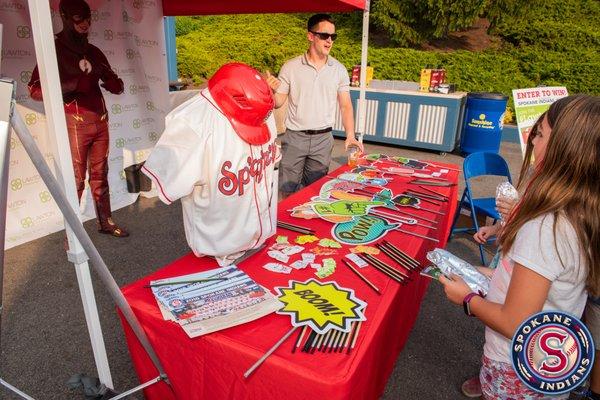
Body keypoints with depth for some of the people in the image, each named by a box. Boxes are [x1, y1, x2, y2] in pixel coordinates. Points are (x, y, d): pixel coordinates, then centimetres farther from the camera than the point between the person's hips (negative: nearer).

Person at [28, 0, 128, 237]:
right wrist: (73, 84, -21)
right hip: (74, 125, -5)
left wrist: (109, 79, -7)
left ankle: (105, 222, 19)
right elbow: (35, 90, -10)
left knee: (100, 175, 10)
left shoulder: (93, 52, 15)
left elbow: (117, 87, 16)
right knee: (76, 179, -6)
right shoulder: (54, 49, -2)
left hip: (100, 122, 5)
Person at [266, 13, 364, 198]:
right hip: (294, 137, -1)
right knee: (288, 191, 5)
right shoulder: (291, 67, -3)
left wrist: (350, 136, -8)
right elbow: (278, 103, 2)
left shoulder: (339, 70, 3)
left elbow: (345, 105, 5)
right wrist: (273, 90, -21)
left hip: (323, 138, 2)